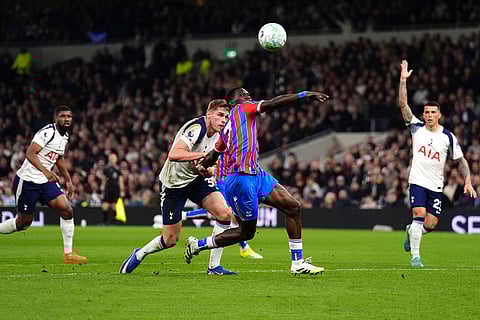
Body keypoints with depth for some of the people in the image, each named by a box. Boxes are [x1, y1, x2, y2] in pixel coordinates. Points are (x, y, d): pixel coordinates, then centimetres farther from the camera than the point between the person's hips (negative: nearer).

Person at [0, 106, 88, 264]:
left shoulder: (65, 135, 10)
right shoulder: (48, 132, -18)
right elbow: (30, 153, -27)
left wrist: (68, 180, 26)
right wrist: (45, 171, -40)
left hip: (46, 181, 8)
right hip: (27, 180, -8)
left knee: (67, 211, -7)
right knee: (24, 222, 1)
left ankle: (68, 254, -2)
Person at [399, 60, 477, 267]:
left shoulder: (448, 137, -1)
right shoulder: (416, 128, -1)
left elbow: (461, 160, 5)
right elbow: (403, 104, -9)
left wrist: (468, 182, -7)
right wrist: (403, 81, -18)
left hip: (436, 186, 2)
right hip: (417, 182, -2)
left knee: (430, 224, -3)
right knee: (419, 215, -19)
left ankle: (411, 231, 31)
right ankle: (415, 256, -12)